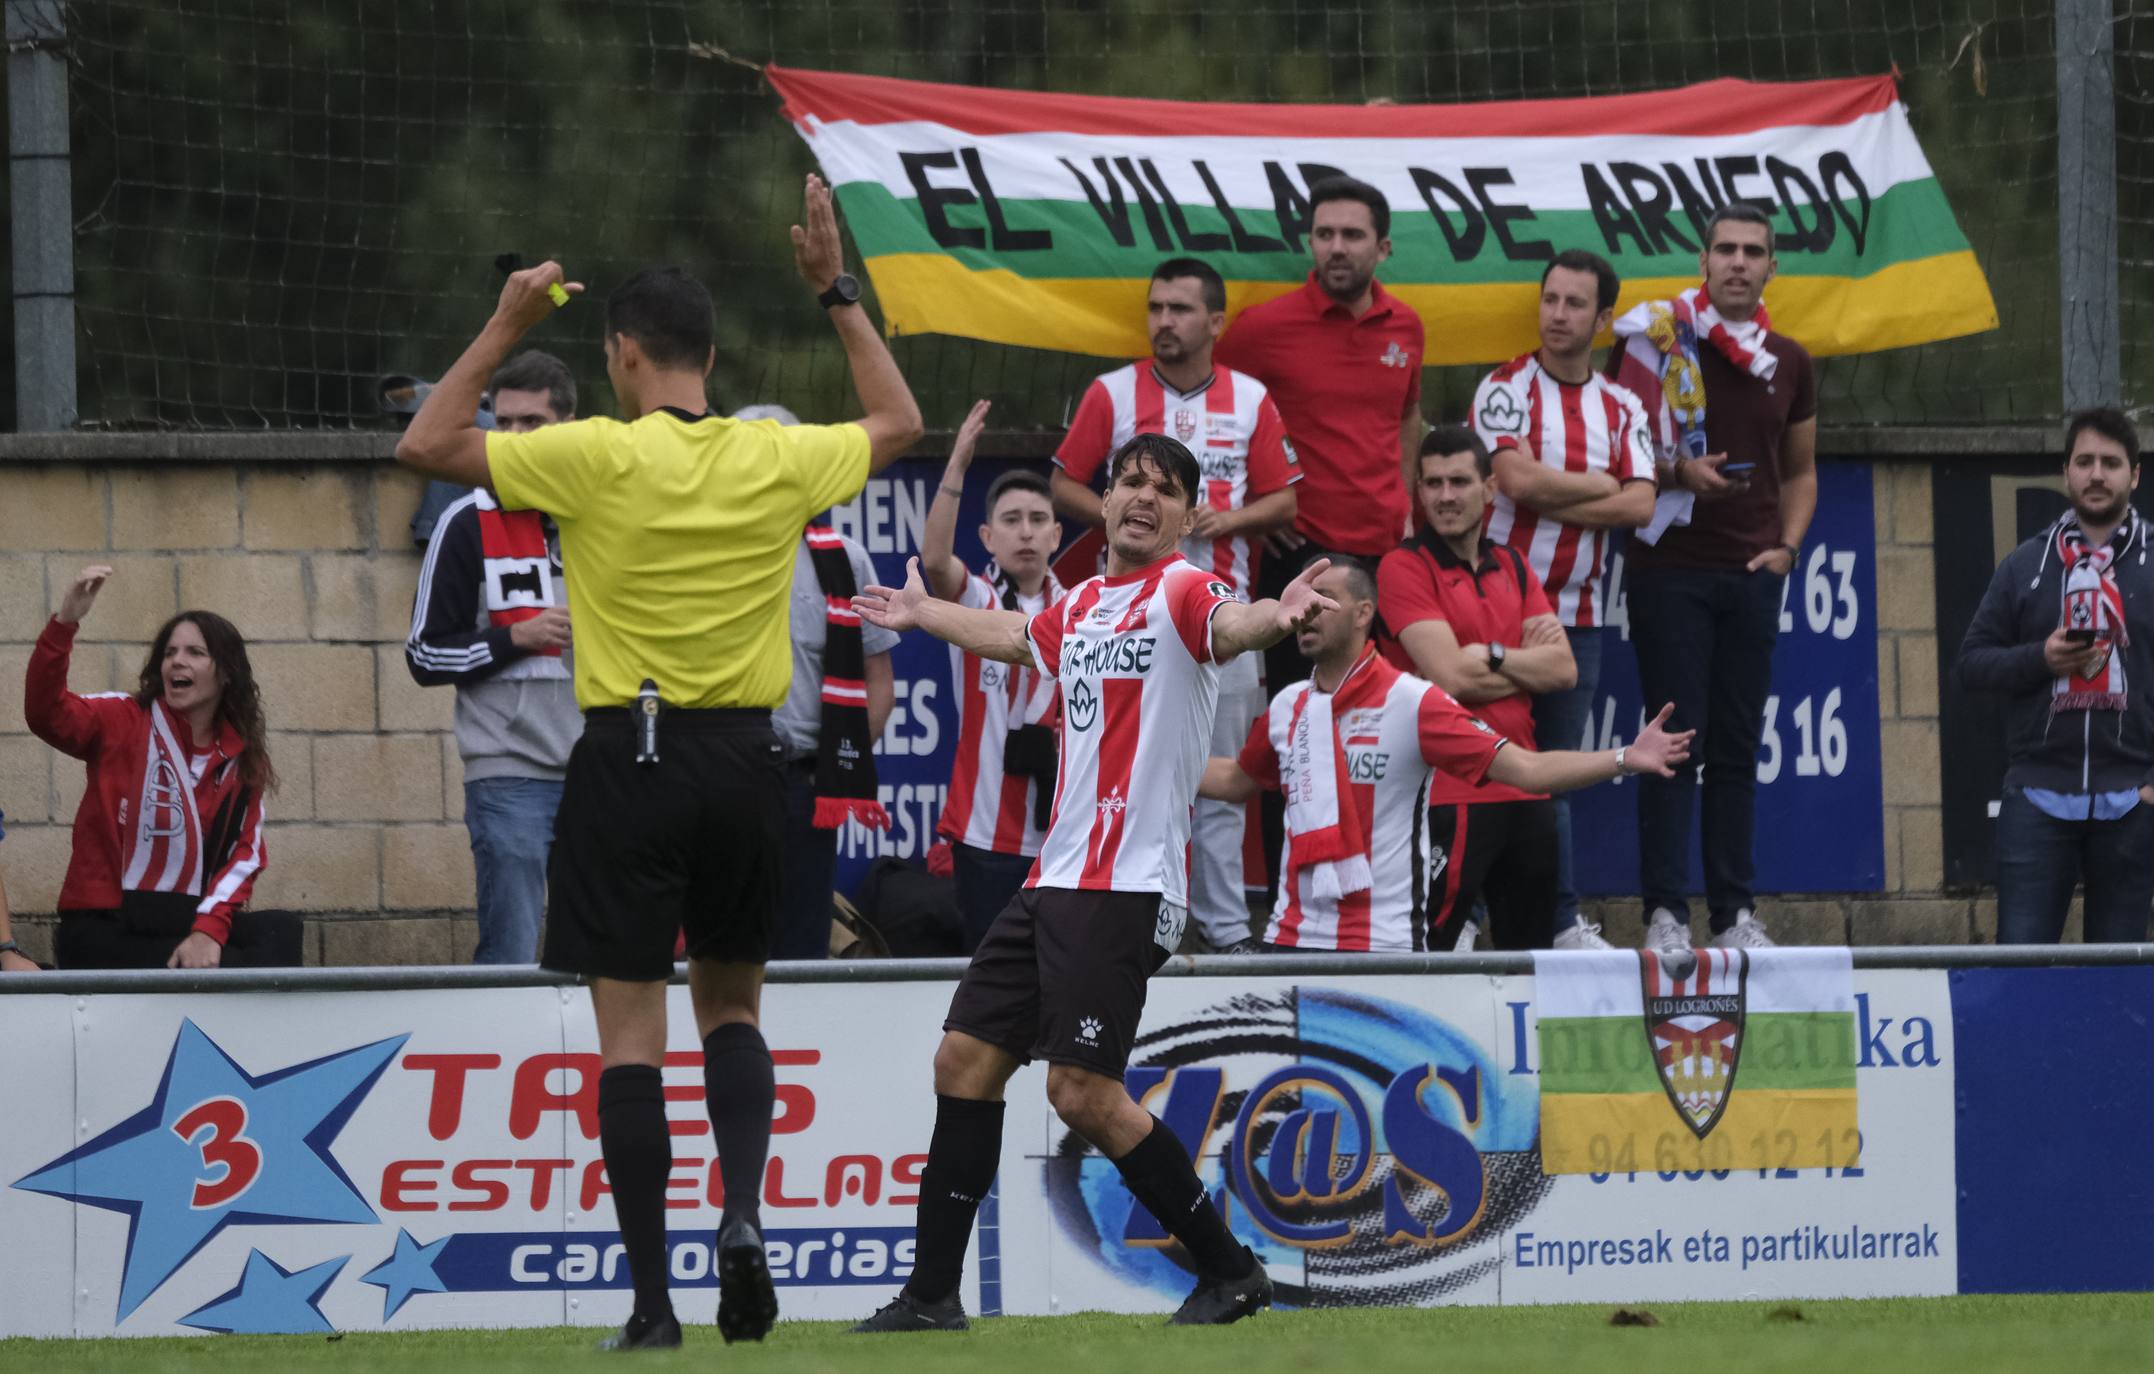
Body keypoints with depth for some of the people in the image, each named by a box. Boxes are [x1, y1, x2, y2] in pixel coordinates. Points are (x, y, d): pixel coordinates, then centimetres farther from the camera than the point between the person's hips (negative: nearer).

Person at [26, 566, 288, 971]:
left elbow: (245, 853, 2)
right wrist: (64, 623, -32)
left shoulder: (242, 756, 11)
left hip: (188, 922, 5)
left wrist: (209, 929, -16)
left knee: (280, 933, -22)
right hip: (106, 931, -5)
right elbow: (46, 714, -18)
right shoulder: (124, 721, 1)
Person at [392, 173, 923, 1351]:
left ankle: (652, 1298, -4)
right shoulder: (777, 459, 0)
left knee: (630, 1033, -1)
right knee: (732, 1008, 19)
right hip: (745, 758, 3)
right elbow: (898, 424, 21)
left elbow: (426, 445, -2)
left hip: (630, 757, -3)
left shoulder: (597, 458, -10)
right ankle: (743, 1209, -5)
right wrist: (837, 294, 23)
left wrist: (505, 328, 4)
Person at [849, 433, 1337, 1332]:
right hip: (1055, 879, 9)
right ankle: (933, 1293, 18)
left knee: (1083, 1093, -14)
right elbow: (1013, 636, 40)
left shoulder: (1180, 592, -8)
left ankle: (1230, 1270, -2)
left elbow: (1225, 624, -32)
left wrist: (1274, 618, -56)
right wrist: (923, 613, 57)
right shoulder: (1082, 607, 16)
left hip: (1127, 888, -9)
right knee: (965, 1060, 9)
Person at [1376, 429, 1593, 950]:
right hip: (1447, 794, -7)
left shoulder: (1513, 567, 15)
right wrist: (1527, 661, 0)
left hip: (1521, 785, 7)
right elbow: (1450, 675, -15)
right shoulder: (1404, 568, -5)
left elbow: (1563, 669, 5)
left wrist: (1494, 657, -10)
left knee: (1533, 946, 13)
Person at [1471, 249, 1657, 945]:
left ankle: (1560, 918, 12)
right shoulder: (1506, 388, -2)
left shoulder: (1621, 409, 12)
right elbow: (1517, 479, -16)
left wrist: (1552, 500, -11)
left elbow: (1639, 505, -1)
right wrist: (1601, 484, -4)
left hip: (1578, 614, 4)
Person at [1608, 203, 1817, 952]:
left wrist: (1786, 546, 6)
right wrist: (1675, 472, -16)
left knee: (1738, 745, 6)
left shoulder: (1788, 363, 12)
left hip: (1751, 574, 4)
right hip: (1671, 568, -4)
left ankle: (1736, 910, 8)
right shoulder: (1657, 340, -2)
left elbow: (1800, 471, 22)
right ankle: (1665, 910, -6)